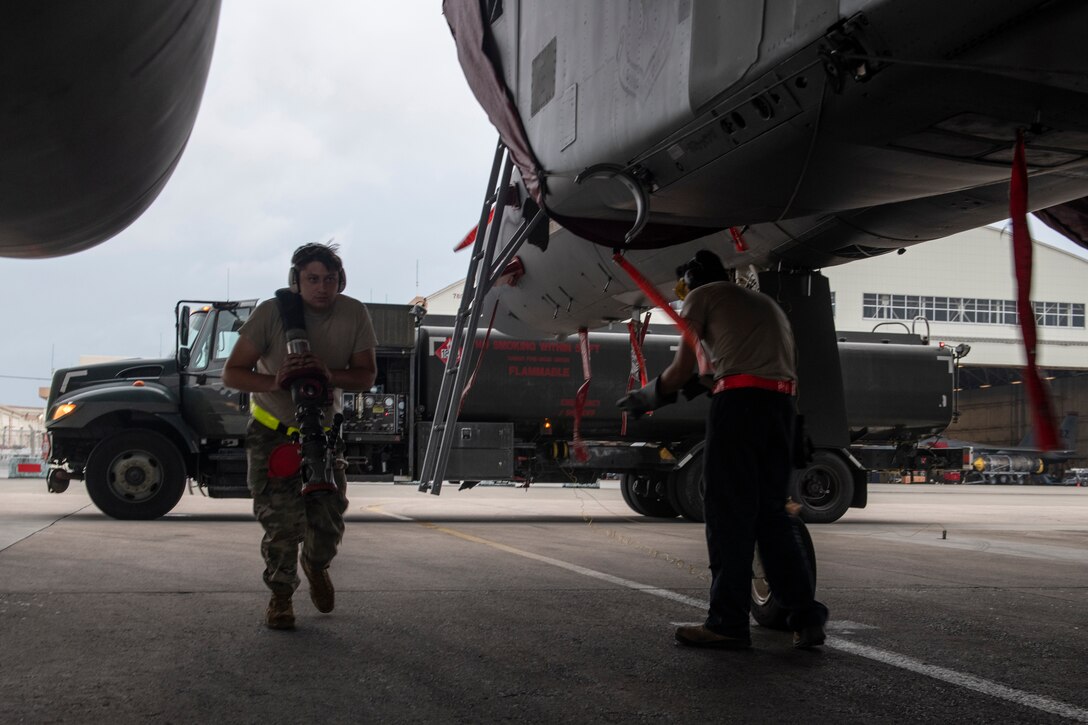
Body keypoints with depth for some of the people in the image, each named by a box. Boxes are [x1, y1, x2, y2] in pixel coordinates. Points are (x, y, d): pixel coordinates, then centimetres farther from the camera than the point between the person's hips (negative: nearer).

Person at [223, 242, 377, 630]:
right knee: (280, 519, -10)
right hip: (272, 430, -2)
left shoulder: (353, 314, -14)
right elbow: (232, 373, -17)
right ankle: (280, 595, 12)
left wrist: (329, 375, -31)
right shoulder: (272, 312, -21)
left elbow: (366, 376, -9)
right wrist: (274, 383, -36)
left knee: (329, 517, 1)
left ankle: (316, 565, 36)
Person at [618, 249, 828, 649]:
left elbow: (681, 371, 6)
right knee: (771, 512, 11)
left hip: (739, 399, -7)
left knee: (729, 513, -3)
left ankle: (728, 622, -2)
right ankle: (805, 618, 7)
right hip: (782, 403, 7)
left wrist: (645, 397, 22)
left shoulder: (702, 296, 12)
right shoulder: (766, 302, 33)